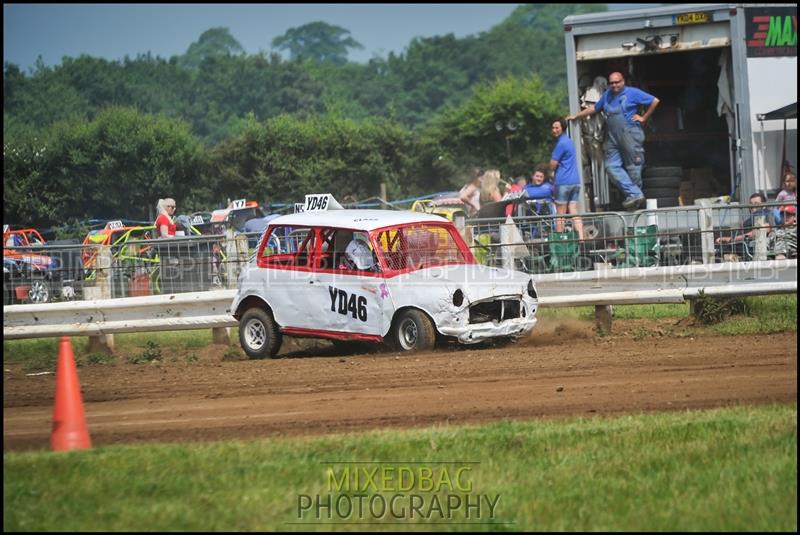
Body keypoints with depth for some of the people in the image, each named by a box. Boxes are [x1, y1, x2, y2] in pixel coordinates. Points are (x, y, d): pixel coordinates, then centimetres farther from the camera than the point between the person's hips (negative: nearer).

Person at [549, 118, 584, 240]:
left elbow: (553, 165, -13)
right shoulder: (569, 141, 18)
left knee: (560, 214, -1)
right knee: (574, 212, 3)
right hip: (575, 181, 8)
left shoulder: (561, 143, -12)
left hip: (563, 182, -8)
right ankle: (581, 238, -7)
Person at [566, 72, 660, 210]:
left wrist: (644, 118, 0)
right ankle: (635, 194, -12)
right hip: (613, 137, 6)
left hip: (630, 134, -6)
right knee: (612, 166, -8)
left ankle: (635, 195, 4)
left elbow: (654, 101, 0)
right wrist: (576, 116, 31)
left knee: (633, 166, -5)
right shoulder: (607, 95, 18)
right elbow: (594, 108, 30)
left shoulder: (632, 93, 0)